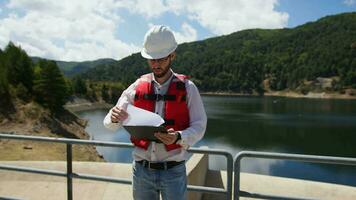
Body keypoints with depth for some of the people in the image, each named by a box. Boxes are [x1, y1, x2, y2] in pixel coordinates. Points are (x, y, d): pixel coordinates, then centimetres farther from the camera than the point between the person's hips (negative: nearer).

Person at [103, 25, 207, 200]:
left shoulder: (187, 88, -5)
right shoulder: (137, 87, 1)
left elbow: (199, 127, -6)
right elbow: (110, 124, 0)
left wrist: (178, 137, -27)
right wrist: (114, 118, -24)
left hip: (173, 171, -2)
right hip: (142, 170, 2)